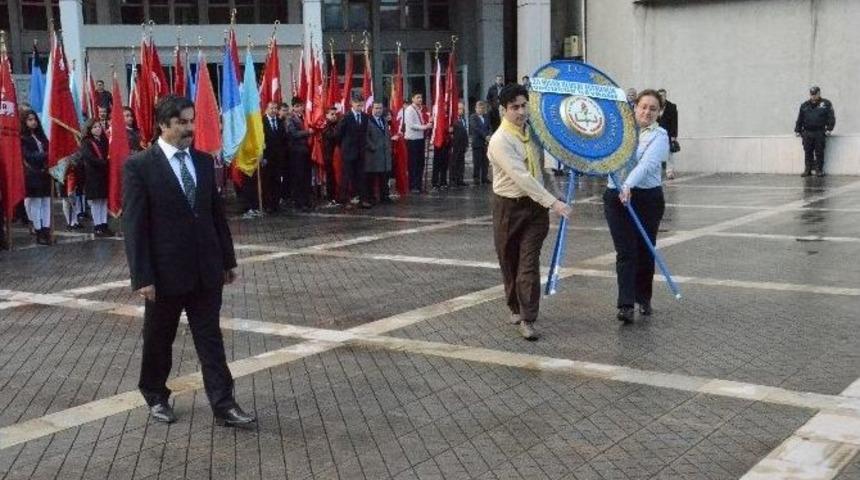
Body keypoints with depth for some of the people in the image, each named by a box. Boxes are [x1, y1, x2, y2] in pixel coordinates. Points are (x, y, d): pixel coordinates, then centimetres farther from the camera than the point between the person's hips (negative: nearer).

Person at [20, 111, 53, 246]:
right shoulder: (23, 138, -1)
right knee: (35, 203, -6)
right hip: (32, 175, -6)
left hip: (45, 174, 6)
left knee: (46, 203, 2)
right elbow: (28, 156, -10)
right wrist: (44, 155, -7)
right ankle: (39, 232, -2)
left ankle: (46, 231, 3)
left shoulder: (41, 136, 18)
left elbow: (47, 152, 12)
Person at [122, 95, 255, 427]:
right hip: (165, 271, -4)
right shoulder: (139, 166, -10)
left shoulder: (204, 162, 6)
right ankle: (155, 396, 34)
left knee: (211, 338, 4)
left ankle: (224, 406, 7)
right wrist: (142, 277, -15)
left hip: (206, 269, 4)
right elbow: (134, 225, -12)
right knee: (158, 340, 14)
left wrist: (228, 259, 11)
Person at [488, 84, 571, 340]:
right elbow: (521, 177, -27)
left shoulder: (533, 131, 5)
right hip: (509, 206, -4)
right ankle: (515, 308, 31)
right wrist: (553, 202, -31)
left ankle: (527, 319, -4)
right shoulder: (500, 140, -18)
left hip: (536, 204, 4)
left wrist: (556, 192, 11)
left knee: (529, 263, -4)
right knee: (509, 261, 10)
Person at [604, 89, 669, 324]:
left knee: (645, 250, 8)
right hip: (616, 196, 2)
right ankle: (626, 305, -10)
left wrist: (628, 186, -38)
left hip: (647, 198, -2)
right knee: (626, 252, -6)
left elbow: (647, 164, -23)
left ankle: (644, 299, 26)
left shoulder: (659, 135, -5)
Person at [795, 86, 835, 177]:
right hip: (807, 133, 3)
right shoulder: (804, 105, 14)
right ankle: (807, 170, 9)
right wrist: (798, 130, 11)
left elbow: (831, 117, 0)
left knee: (819, 152, -1)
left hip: (820, 133, -3)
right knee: (808, 152, 3)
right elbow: (799, 119, 16)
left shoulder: (826, 104, 5)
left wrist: (829, 128, -9)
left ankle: (819, 170, 5)